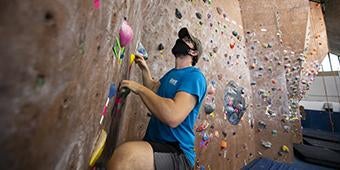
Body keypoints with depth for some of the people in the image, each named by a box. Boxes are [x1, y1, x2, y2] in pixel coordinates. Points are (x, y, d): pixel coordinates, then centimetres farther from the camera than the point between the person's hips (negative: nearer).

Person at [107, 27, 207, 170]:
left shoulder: (195, 76, -14)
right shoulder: (172, 73, 15)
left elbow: (173, 117, -28)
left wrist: (139, 88, -18)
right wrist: (144, 69, 13)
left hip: (176, 151, -8)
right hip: (153, 141, 9)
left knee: (125, 156, -35)